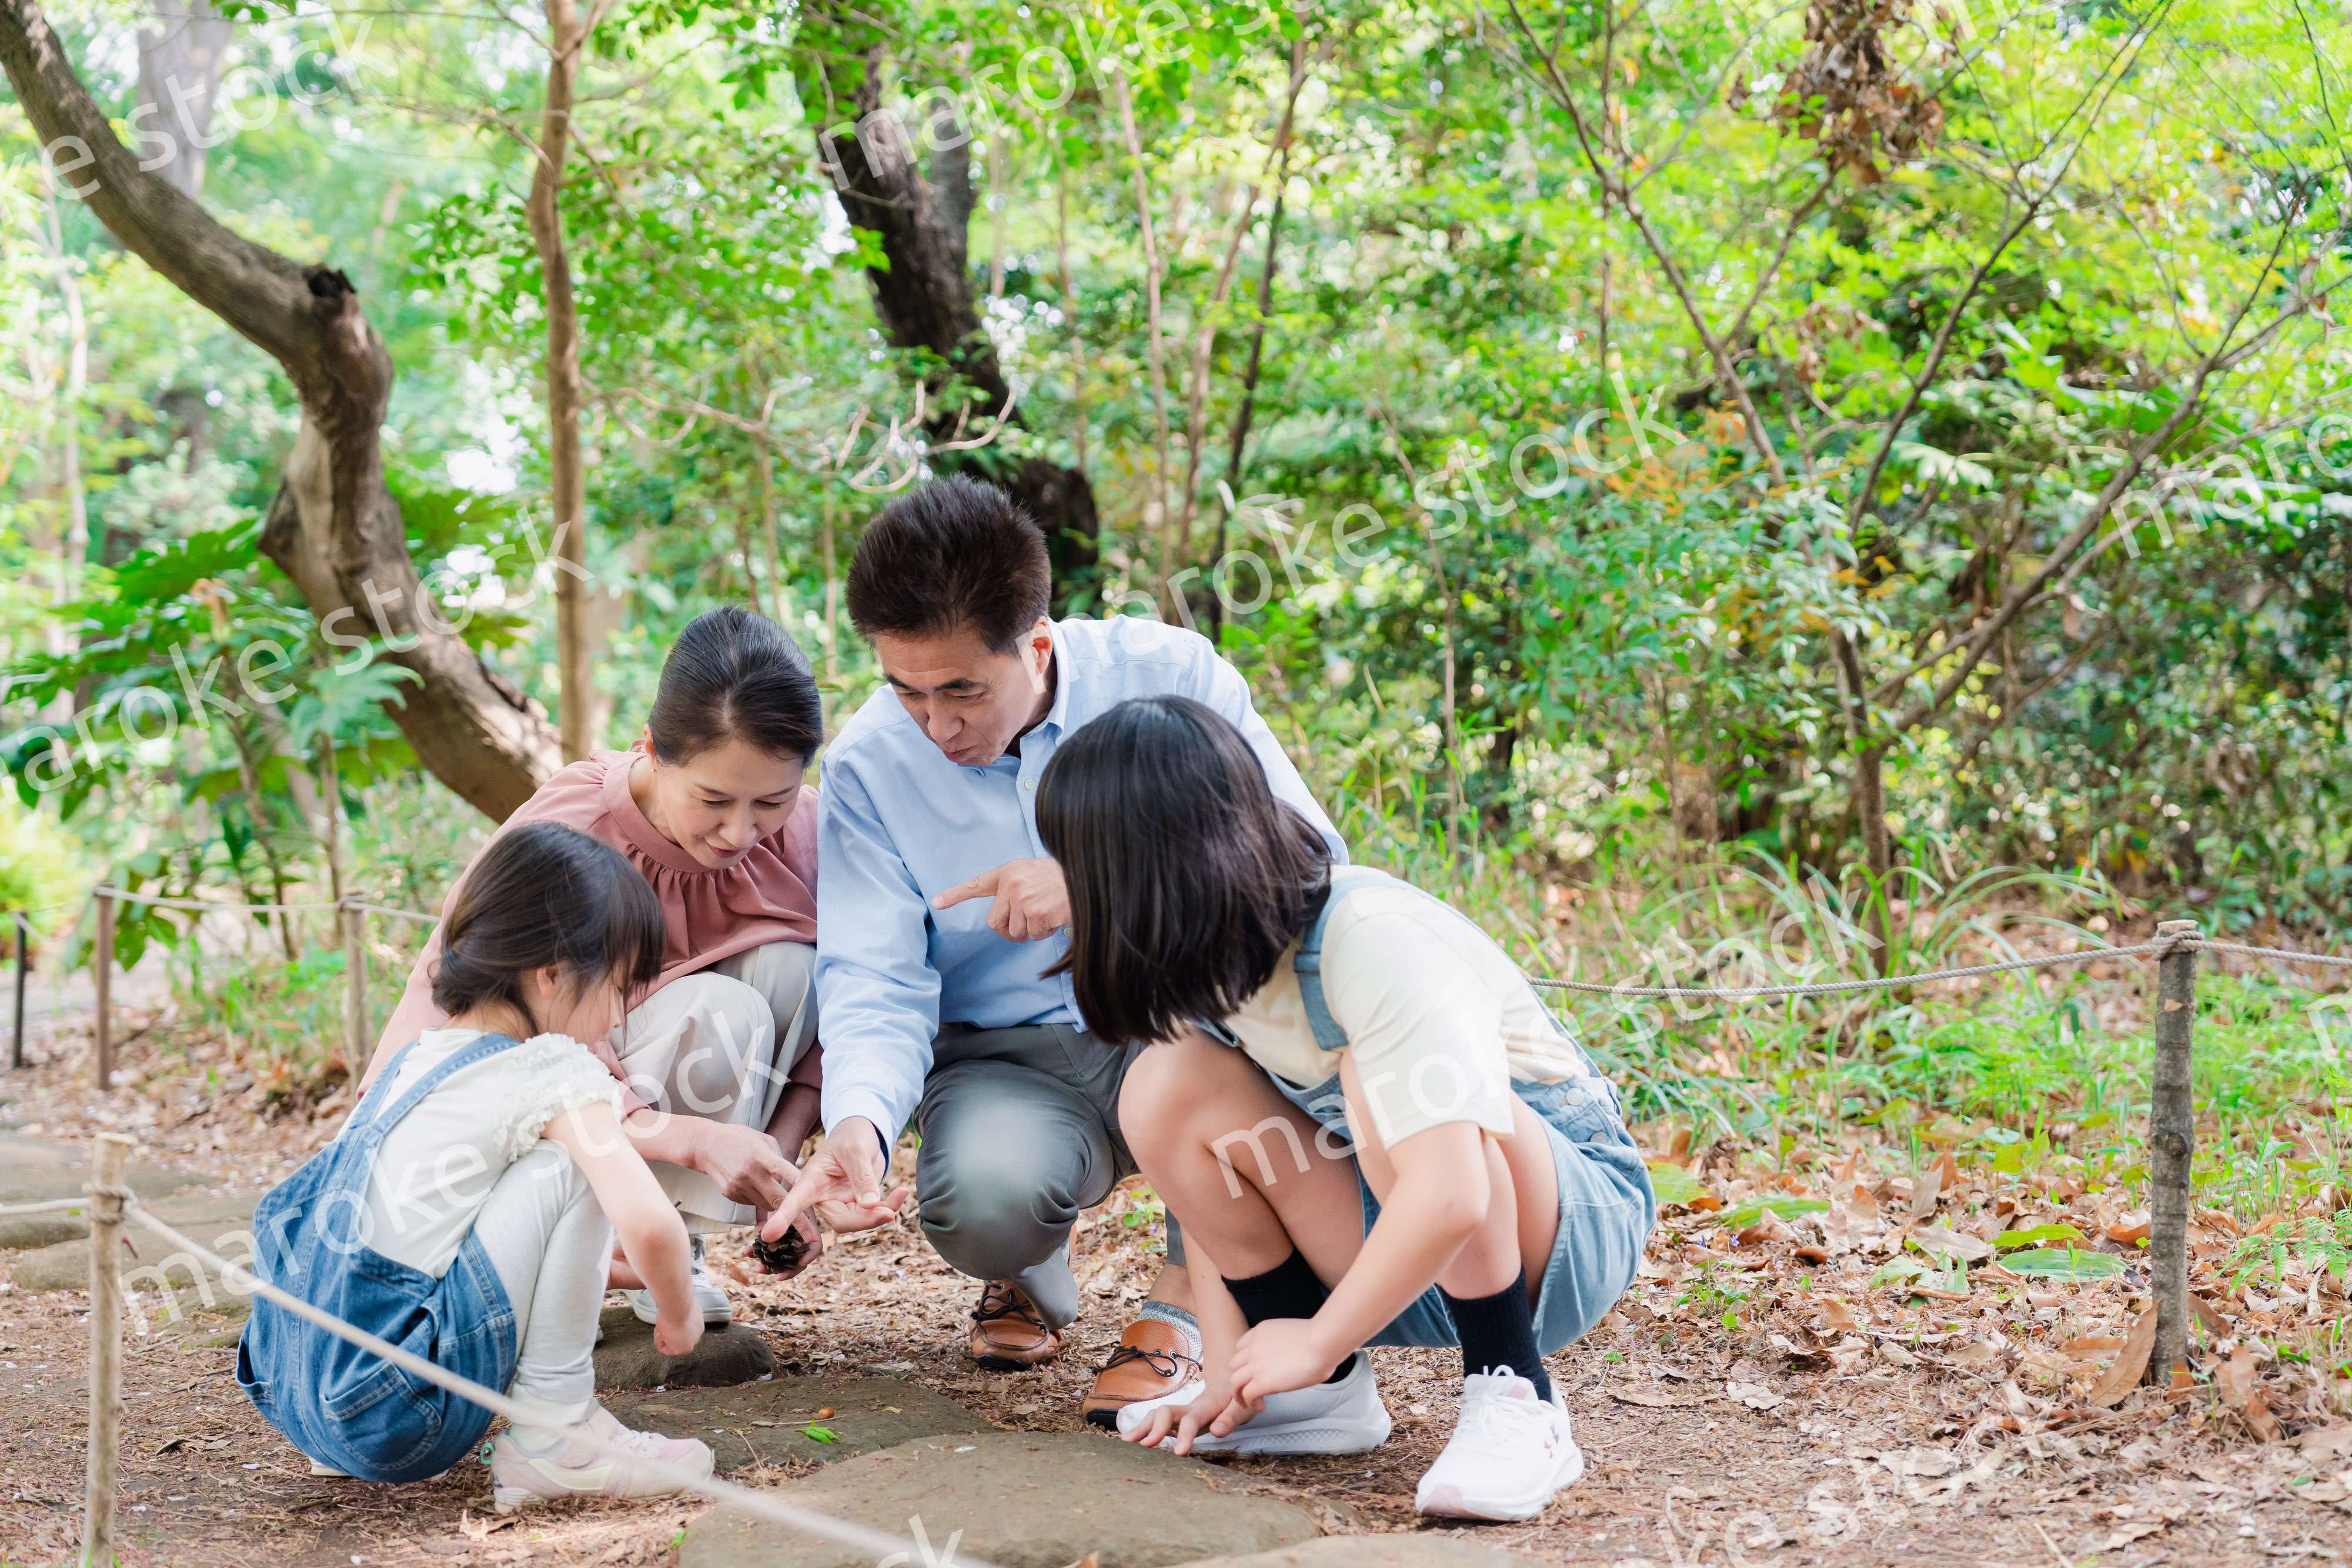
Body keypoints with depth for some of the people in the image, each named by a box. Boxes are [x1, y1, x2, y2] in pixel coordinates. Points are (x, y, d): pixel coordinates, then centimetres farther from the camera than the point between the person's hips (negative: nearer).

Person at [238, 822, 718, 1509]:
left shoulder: (419, 1055, 16)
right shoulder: (557, 1076, -7)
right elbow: (649, 1226, -19)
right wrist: (678, 1313, 3)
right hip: (402, 1419, -8)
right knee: (569, 1164, -6)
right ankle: (552, 1437, -2)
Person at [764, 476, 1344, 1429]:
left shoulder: (1163, 676, -10)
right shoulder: (869, 763, -5)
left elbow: (1312, 857, -17)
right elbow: (873, 984, -9)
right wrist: (859, 1122, -31)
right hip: (1006, 1063, 0)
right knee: (985, 1194, -34)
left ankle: (1185, 1304, -20)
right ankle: (1032, 1276, 8)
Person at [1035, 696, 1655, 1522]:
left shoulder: (1374, 942, -31)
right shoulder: (1204, 956, -8)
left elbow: (1449, 1200, -39)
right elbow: (1208, 1172, -4)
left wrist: (1318, 1338, -27)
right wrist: (1229, 1370, -12)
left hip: (1577, 1212, -7)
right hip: (1399, 1251, 7)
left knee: (1380, 1086, -36)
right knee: (1168, 1089, -15)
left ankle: (1516, 1401, -21)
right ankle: (1327, 1395, -3)